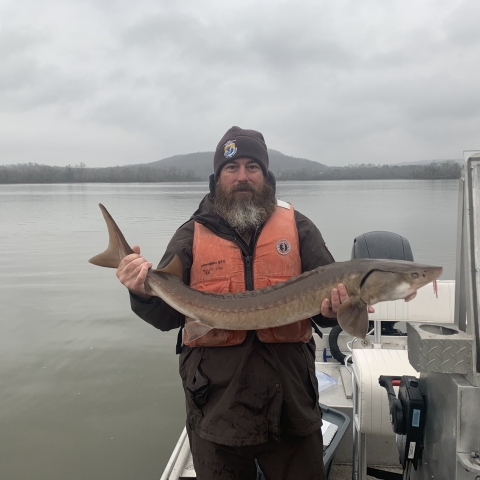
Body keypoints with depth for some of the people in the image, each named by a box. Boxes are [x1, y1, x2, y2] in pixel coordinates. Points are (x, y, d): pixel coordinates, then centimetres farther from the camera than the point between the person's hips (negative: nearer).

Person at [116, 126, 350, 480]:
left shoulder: (297, 227, 1)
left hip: (290, 403, 0)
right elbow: (167, 315, -2)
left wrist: (334, 305, -24)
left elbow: (329, 296, -2)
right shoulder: (192, 235, 1)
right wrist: (144, 293, -23)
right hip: (216, 407, 0)